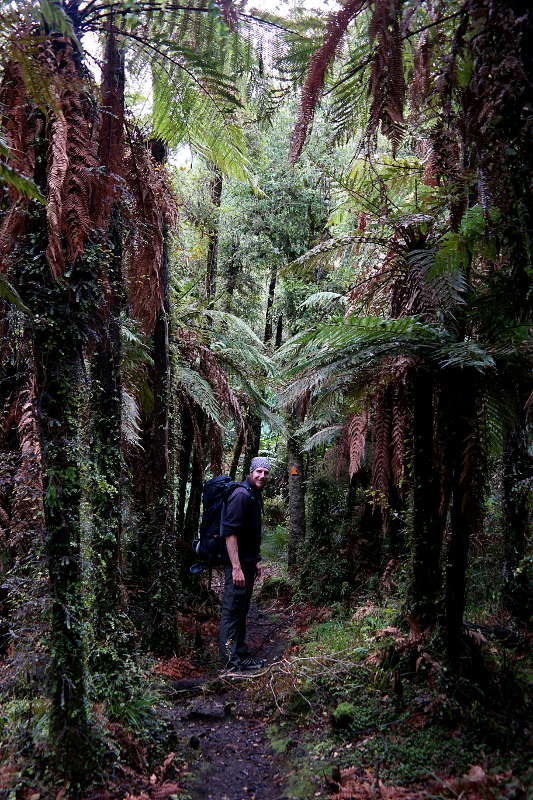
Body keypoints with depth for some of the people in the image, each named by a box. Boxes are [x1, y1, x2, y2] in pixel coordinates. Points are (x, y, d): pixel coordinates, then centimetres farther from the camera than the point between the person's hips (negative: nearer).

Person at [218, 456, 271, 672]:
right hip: (237, 564, -10)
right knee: (232, 611, -3)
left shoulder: (255, 496, 15)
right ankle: (231, 661, 3)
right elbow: (230, 533, -23)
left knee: (241, 611, 17)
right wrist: (236, 567, -26)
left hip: (247, 563, 10)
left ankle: (241, 655, 27)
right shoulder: (241, 495, -16)